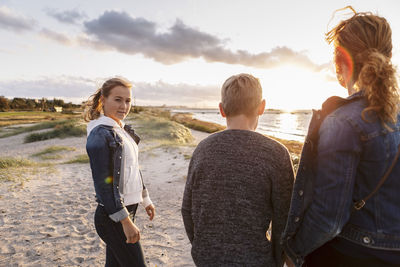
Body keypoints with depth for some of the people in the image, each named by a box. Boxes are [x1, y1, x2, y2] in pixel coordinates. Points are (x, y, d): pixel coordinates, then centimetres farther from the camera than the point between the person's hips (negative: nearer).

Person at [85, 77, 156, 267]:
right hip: (112, 217, -8)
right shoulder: (100, 135, -18)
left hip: (126, 210, 8)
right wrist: (126, 221, -20)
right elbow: (103, 185, -21)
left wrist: (145, 199, 20)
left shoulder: (123, 130, 9)